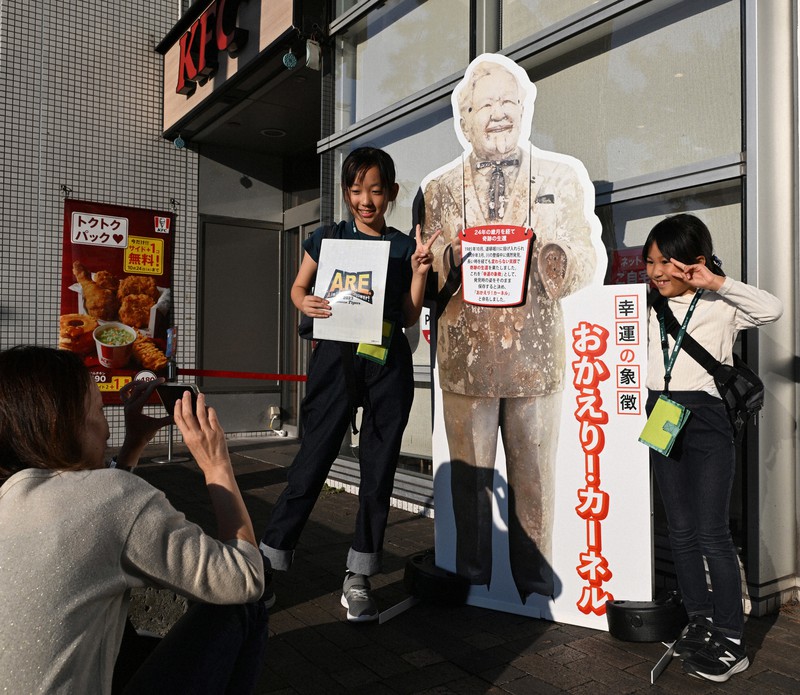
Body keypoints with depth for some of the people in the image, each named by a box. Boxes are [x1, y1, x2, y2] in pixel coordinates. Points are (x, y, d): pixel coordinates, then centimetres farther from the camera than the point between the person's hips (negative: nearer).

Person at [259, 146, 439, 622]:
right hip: (336, 355, -1)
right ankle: (269, 561, 10)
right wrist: (305, 303, -5)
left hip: (388, 360, 2)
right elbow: (300, 286, 17)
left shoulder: (404, 247, 10)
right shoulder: (327, 239, 7)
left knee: (379, 467, 3)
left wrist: (420, 272, -4)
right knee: (314, 458, -4)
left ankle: (359, 578, 16)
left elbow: (409, 317, 10)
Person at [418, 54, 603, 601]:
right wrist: (452, 255, -16)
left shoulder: (565, 175, 6)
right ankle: (472, 587, 31)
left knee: (536, 479, 9)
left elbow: (589, 262, 1)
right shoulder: (438, 187, 7)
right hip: (465, 355, 1)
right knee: (469, 478, 12)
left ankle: (537, 588, 30)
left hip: (538, 355, 0)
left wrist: (547, 250, -21)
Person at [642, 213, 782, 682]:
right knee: (680, 529, 11)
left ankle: (731, 642, 8)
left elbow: (772, 309, -23)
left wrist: (717, 282, -25)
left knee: (712, 533, -4)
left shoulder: (720, 305, -6)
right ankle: (701, 621, 25)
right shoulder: (654, 307, 10)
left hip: (706, 419, -6)